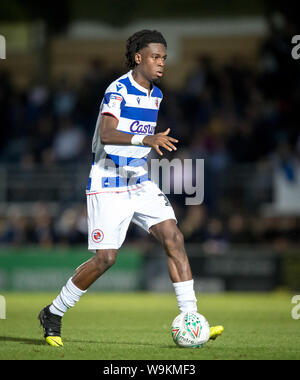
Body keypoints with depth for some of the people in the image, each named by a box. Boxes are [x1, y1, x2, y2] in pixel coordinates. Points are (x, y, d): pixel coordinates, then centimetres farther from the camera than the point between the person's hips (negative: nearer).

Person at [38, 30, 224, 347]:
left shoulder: (155, 95, 12)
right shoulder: (118, 90, -14)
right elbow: (106, 134, -28)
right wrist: (145, 139, -41)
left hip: (139, 182, 7)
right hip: (108, 185, -7)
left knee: (174, 239, -10)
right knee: (105, 258, -9)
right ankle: (52, 315, 10)